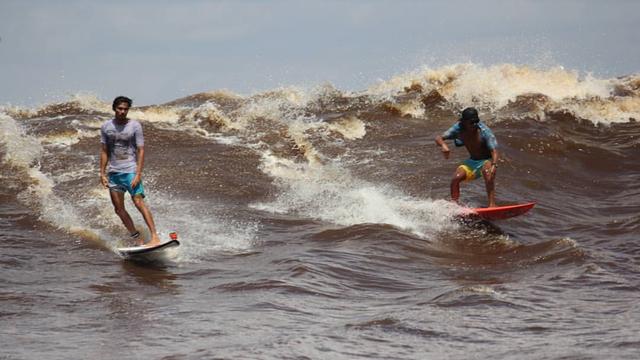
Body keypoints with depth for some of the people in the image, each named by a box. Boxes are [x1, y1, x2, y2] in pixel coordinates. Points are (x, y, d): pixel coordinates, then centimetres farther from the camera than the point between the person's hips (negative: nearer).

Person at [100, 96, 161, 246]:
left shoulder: (135, 126, -5)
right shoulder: (106, 127, 6)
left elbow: (141, 150, -7)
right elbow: (104, 151, 11)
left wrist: (138, 174, -14)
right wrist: (102, 173, 5)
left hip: (130, 170, -5)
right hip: (113, 172, 5)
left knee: (139, 202, -17)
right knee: (119, 209, 2)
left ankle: (155, 237, -21)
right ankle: (138, 239, 9)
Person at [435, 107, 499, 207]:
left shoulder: (484, 131, -24)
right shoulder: (459, 129, -12)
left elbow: (494, 151, -30)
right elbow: (439, 138, -12)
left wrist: (494, 165, -49)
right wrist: (443, 145, -36)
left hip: (487, 161, -4)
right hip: (472, 161, 4)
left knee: (488, 172, -36)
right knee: (456, 178, -17)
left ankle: (492, 204, -40)